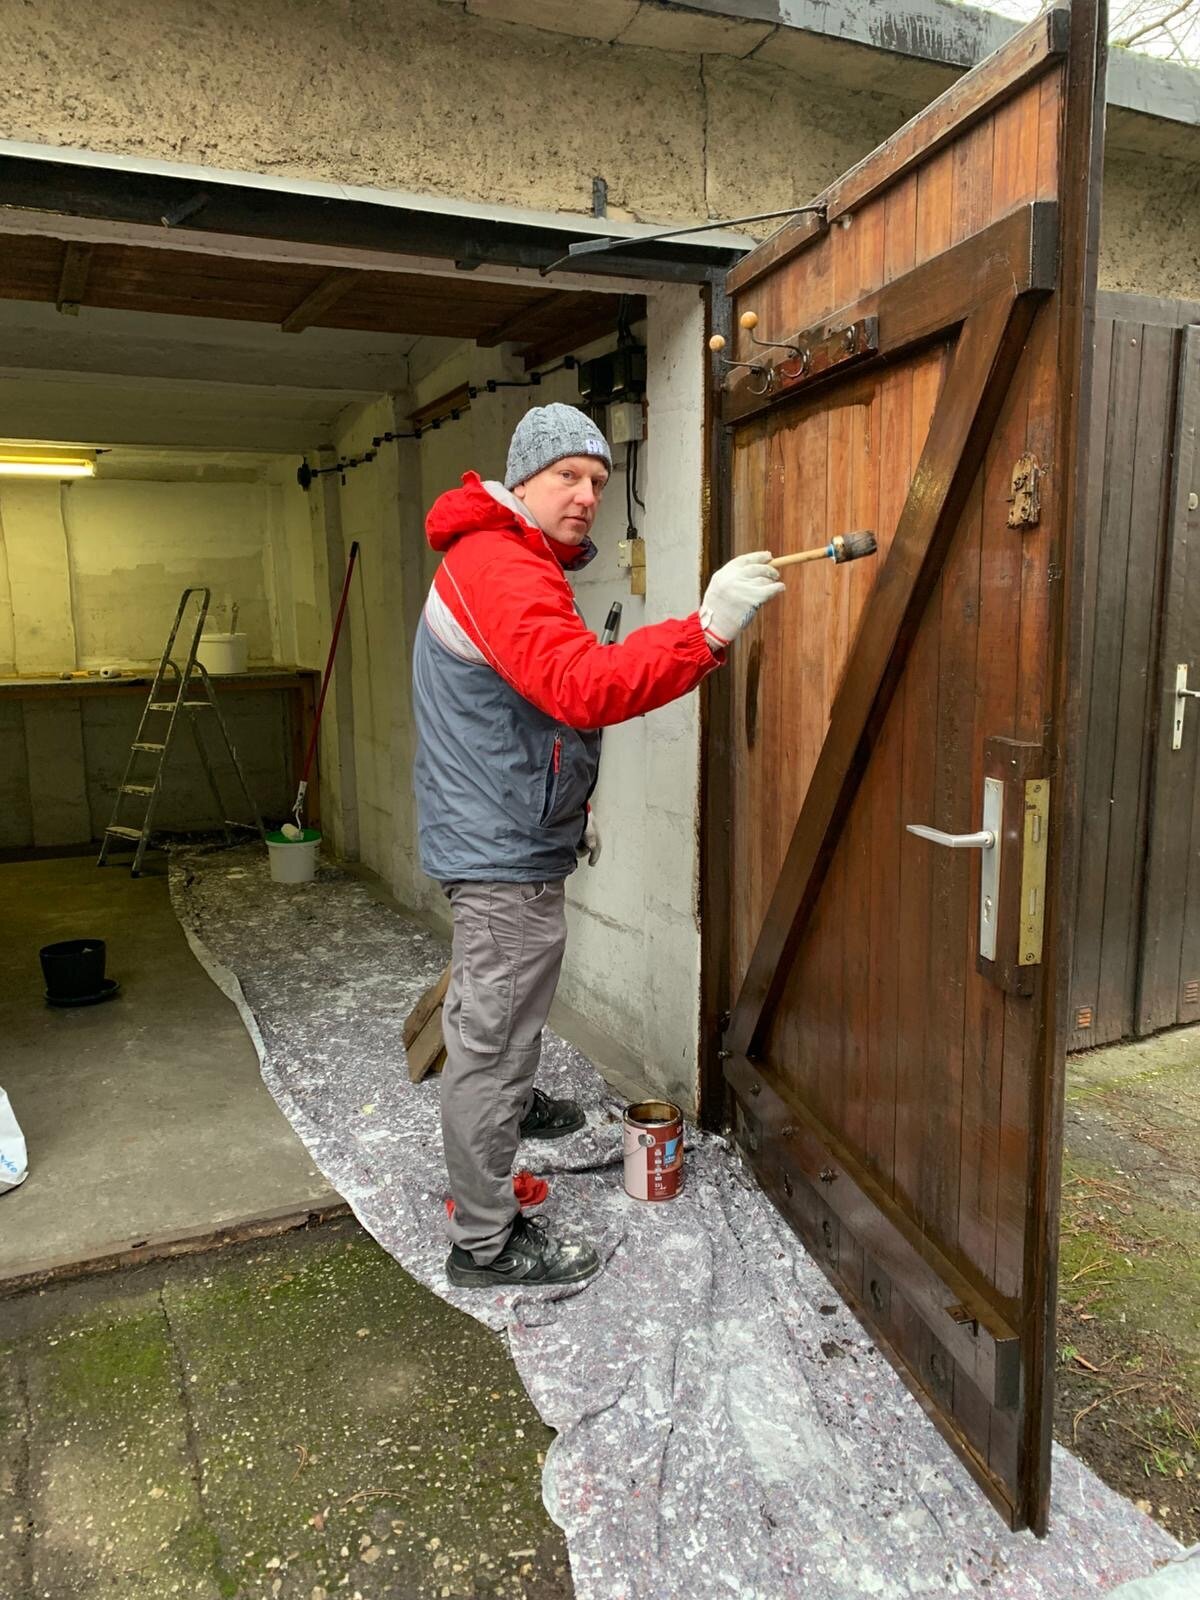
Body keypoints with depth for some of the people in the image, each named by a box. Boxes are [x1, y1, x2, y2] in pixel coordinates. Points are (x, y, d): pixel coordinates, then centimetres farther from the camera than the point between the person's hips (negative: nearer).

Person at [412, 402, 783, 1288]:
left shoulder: (515, 561, 16)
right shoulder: (500, 566, -21)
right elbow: (584, 688, -37)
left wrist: (573, 807, 24)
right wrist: (708, 629, -43)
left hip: (514, 837, 11)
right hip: (502, 850, -11)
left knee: (508, 1013, 30)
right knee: (492, 1037, -1)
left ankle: (513, 1106, 55)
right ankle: (486, 1242, 13)